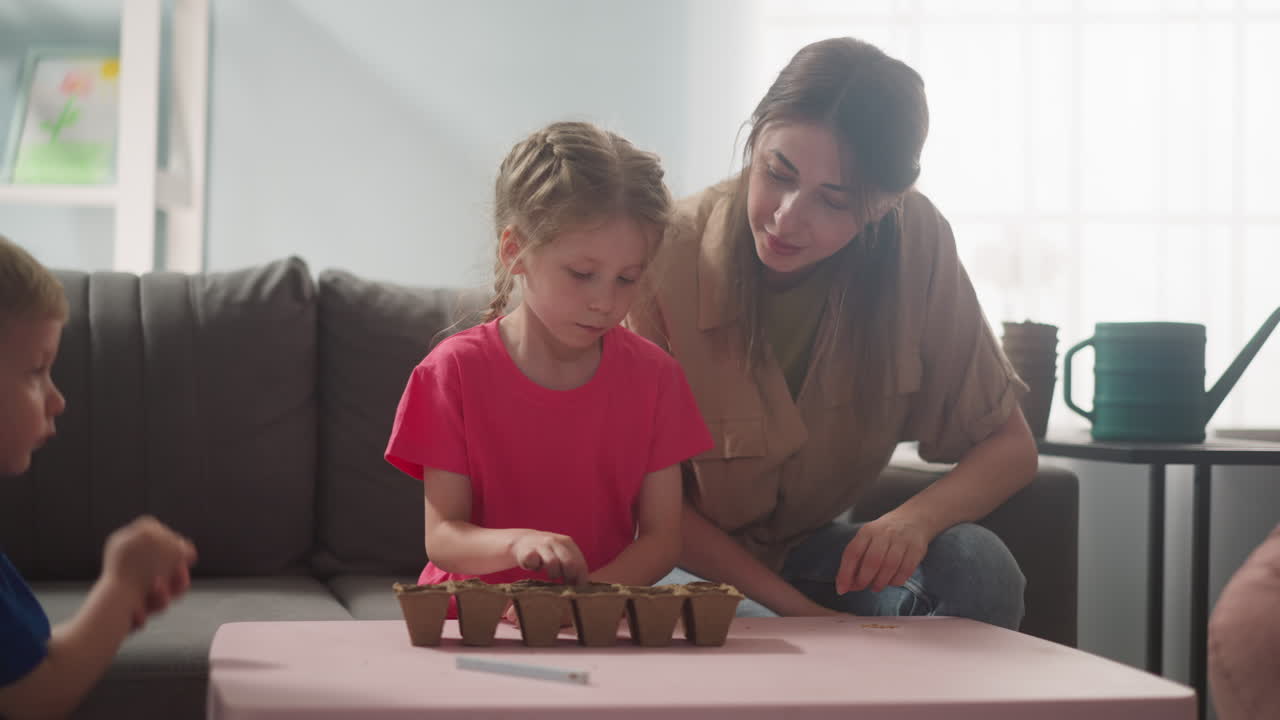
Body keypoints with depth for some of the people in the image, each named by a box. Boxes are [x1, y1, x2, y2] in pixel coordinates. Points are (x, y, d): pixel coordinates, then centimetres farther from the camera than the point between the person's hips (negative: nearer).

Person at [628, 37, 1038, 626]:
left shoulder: (917, 241, -15)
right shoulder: (665, 261, -23)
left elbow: (1010, 446, -8)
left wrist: (917, 518, -29)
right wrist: (794, 607, -23)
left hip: (813, 548, 3)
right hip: (691, 561, -3)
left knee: (978, 568, -24)